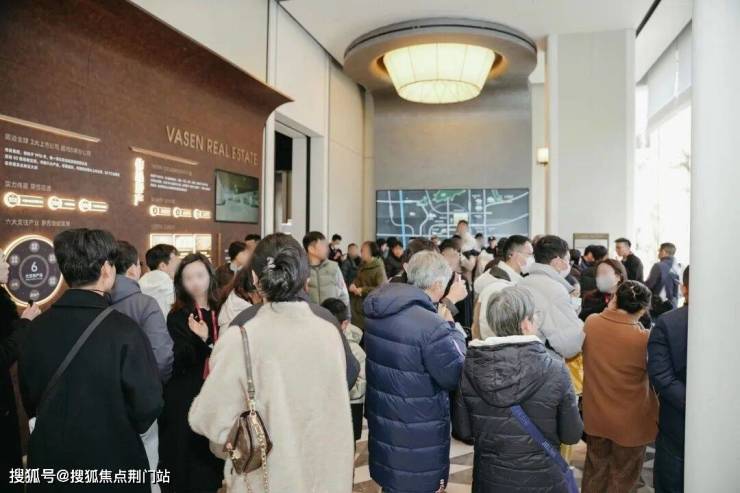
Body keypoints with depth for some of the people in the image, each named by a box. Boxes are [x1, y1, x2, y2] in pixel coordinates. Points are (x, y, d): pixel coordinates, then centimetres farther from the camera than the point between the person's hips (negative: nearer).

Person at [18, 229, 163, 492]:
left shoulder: (38, 327, -8)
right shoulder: (123, 330, -23)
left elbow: (30, 400, 6)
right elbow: (147, 406, -19)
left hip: (49, 460, 4)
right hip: (112, 464, -4)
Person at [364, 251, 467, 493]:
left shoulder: (378, 312, -1)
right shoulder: (432, 326, -27)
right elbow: (458, 377, -17)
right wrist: (451, 328, -8)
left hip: (383, 423, 7)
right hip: (417, 435, -7)